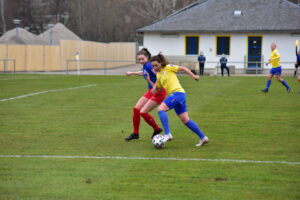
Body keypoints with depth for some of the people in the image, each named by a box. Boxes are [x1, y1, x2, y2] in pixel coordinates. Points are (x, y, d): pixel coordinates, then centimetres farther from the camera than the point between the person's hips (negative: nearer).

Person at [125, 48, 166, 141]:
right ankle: (135, 133, 17)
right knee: (136, 109, 5)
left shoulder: (149, 65, -21)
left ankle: (157, 130, 11)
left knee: (143, 112, -11)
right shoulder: (145, 66, 6)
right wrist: (132, 73, 39)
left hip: (158, 92, -9)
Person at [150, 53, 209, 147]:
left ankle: (167, 134, -23)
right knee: (185, 120, 7)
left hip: (178, 92, -9)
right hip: (175, 95, 9)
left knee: (161, 109, -20)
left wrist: (193, 76, -4)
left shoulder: (168, 68, 0)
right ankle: (203, 137, 12)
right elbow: (158, 87, 28)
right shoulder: (158, 75, 20)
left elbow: (183, 68, 1)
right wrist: (155, 88, 7)